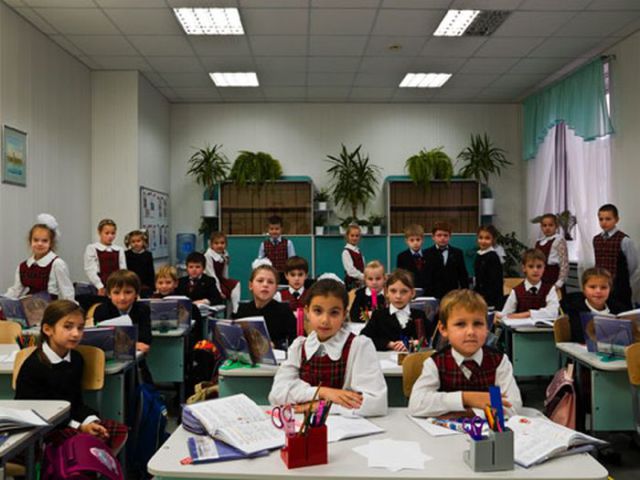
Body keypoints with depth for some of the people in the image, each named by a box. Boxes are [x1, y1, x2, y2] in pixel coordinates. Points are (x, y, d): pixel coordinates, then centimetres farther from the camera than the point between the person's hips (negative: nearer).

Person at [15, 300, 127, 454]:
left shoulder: (76, 359, 6)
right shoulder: (33, 366, -15)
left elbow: (77, 401, 10)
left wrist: (91, 421, -11)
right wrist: (79, 427, -21)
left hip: (68, 420, 7)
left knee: (120, 431, -7)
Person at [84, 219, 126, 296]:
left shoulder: (119, 250, 9)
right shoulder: (92, 249, 1)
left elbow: (123, 271, 5)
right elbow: (90, 271, -6)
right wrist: (100, 287, -16)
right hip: (100, 289, -3)